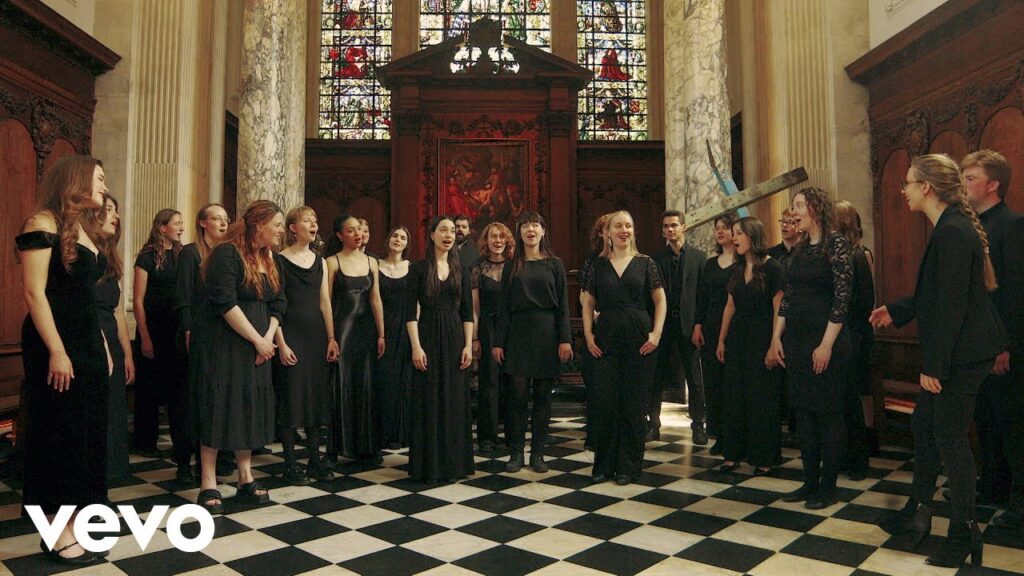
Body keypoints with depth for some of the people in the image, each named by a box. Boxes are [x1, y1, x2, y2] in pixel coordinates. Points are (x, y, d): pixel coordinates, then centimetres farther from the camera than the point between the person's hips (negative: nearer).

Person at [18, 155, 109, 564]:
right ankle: (58, 535, 9)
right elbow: (35, 293, -17)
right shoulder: (43, 223, -10)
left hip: (88, 345, 9)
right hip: (57, 347, -9)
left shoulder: (80, 230, 15)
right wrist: (56, 352, -21)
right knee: (60, 435, -2)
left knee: (84, 434, 11)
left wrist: (102, 345, 16)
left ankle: (70, 525, 21)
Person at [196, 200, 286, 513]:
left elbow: (278, 304, 10)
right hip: (224, 346, -7)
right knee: (219, 408, -2)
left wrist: (268, 339, -5)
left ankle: (246, 479, 19)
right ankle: (208, 485, 7)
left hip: (257, 349, 7)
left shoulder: (269, 260, 12)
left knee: (251, 408, 10)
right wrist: (257, 340, -16)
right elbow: (226, 303, -20)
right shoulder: (227, 254, -12)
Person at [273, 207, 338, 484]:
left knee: (317, 395, 8)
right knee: (291, 396, -1)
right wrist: (281, 343, -14)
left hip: (316, 334, 5)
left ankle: (315, 460, 18)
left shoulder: (320, 261, 11)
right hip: (290, 334, -5)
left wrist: (331, 337, 5)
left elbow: (325, 301, 11)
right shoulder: (279, 260, -5)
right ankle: (290, 464, 10)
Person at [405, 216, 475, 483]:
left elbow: (467, 311, 7)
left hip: (455, 338, 3)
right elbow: (410, 310, -5)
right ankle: (429, 464, 12)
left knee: (454, 400, 6)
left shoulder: (460, 269, 9)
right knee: (428, 402, 1)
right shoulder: (419, 268, -1)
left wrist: (468, 345, -1)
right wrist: (416, 346, -13)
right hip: (428, 336, -3)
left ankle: (453, 462, 18)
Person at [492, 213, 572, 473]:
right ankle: (516, 452, 10)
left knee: (542, 395, 4)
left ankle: (537, 453, 14)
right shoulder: (511, 267, 8)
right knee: (518, 394, -1)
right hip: (518, 334, 0)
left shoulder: (554, 265, 5)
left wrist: (565, 339, -7)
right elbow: (503, 307, 6)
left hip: (546, 334, 0)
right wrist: (498, 342, 0)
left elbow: (563, 305, 2)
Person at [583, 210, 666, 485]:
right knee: (604, 402, 2)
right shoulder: (599, 265, 8)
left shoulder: (645, 263, 5)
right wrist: (588, 334, 0)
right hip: (605, 340, 1)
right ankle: (604, 464, 15)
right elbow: (588, 303, 10)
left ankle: (628, 466, 16)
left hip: (639, 339, -1)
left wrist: (656, 333, -6)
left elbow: (660, 300, 4)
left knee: (634, 403, 4)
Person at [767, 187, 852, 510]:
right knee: (803, 412, 11)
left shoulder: (836, 245, -8)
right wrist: (776, 340, 8)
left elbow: (842, 298, -13)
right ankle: (810, 482, 21)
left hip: (826, 341, -7)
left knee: (828, 413, 2)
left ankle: (828, 487, 14)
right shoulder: (799, 250, 12)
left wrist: (827, 344, -17)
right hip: (796, 340, 7)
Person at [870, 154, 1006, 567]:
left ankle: (964, 536, 16)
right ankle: (918, 510, 31)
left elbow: (952, 306, -24)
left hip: (961, 355, -10)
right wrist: (896, 311, 16)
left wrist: (933, 366, -22)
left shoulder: (953, 233, -21)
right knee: (924, 425, 17)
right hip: (951, 353, 10)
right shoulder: (949, 228, 11)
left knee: (950, 439, 0)